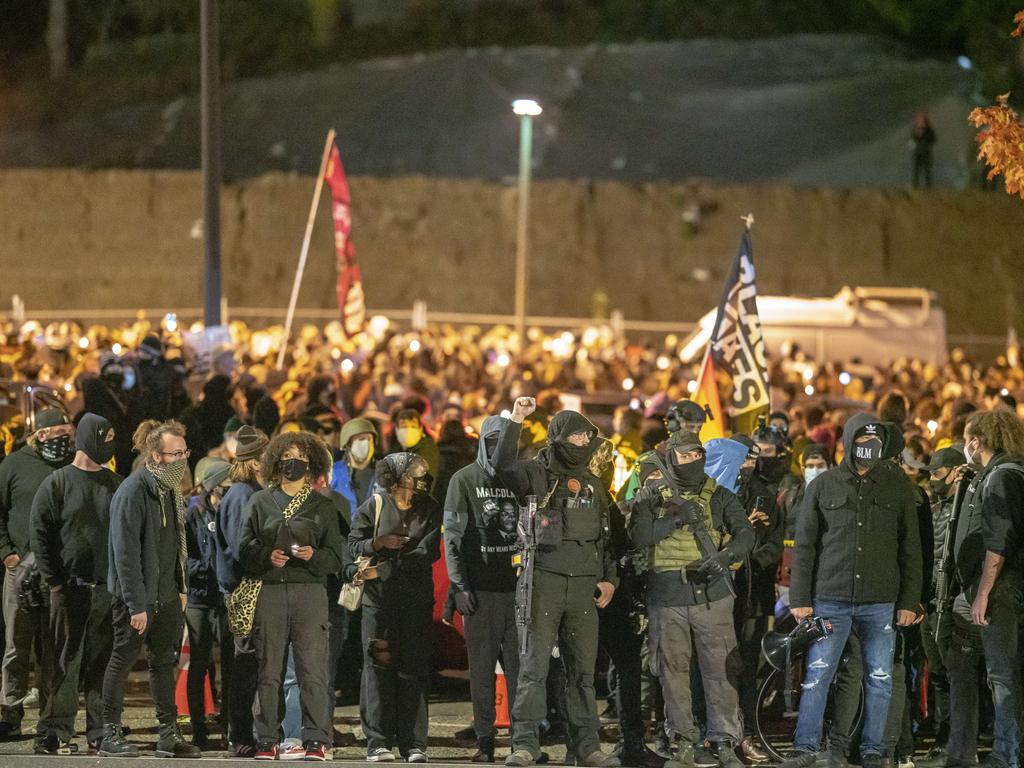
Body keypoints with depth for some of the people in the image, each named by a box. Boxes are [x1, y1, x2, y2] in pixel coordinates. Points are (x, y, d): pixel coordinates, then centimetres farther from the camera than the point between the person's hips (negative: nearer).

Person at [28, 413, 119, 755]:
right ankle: (55, 735, -2)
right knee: (65, 663, -4)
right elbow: (39, 534, -4)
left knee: (103, 663, 5)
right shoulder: (58, 483, -1)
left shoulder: (114, 483, 12)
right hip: (71, 588, -4)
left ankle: (101, 732, 10)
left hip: (108, 587, 4)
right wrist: (54, 582, -9)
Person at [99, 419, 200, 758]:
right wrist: (136, 605, -23)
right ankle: (110, 735, 5)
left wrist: (181, 588, 13)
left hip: (167, 593, 8)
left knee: (164, 661, 11)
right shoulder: (133, 491, -18)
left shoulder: (171, 490, 9)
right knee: (123, 659, -1)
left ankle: (169, 735, 16)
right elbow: (125, 552, -21)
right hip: (136, 593, -8)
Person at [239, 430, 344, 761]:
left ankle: (316, 740, -10)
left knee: (312, 668, -9)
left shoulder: (322, 506, 12)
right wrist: (267, 557, -9)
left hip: (309, 590, -1)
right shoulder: (260, 502, 15)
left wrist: (314, 556, -12)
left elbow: (335, 557, 8)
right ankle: (266, 740, 4)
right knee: (268, 669, 0)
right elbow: (245, 548, 10)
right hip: (269, 590, 1)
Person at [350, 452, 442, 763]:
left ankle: (413, 744, 2)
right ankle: (378, 742, -4)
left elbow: (427, 553, -6)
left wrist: (383, 570, -12)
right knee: (379, 667, -5)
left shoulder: (430, 509, 6)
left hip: (417, 598, 1)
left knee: (413, 668, -1)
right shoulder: (374, 505, 5)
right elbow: (353, 545, 5)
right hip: (379, 598, -1)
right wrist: (379, 543, -13)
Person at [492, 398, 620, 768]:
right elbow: (503, 465, -22)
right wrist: (515, 421, -28)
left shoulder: (592, 484, 17)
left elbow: (605, 537, 23)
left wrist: (609, 578, 13)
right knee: (534, 664, -8)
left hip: (584, 585, 5)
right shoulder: (536, 473, 0)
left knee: (582, 669, 7)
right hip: (543, 581, -5)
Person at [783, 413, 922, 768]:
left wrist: (910, 602, 2)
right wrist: (800, 599, 0)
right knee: (816, 676, -3)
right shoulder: (824, 486, 4)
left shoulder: (898, 488, 7)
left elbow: (911, 549, 8)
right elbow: (804, 546, 5)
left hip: (881, 603, 1)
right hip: (830, 600, -1)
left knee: (880, 679, 3)